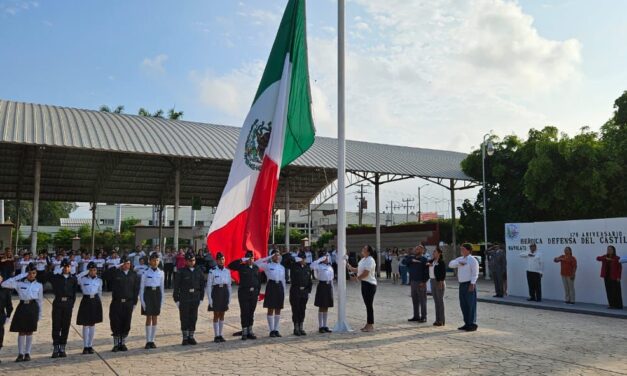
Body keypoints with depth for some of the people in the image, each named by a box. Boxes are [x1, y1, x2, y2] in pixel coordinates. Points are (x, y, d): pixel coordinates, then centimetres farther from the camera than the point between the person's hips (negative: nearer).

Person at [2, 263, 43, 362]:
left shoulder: (39, 285, 6)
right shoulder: (20, 283, 2)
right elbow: (4, 284, -11)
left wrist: (40, 314, 8)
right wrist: (19, 276, -12)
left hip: (33, 308, 1)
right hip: (22, 307, 0)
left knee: (29, 332, 5)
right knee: (21, 332, 2)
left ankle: (27, 353, 13)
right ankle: (20, 354, 11)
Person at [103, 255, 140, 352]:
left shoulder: (133, 274, 6)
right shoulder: (115, 273, 1)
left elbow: (136, 289, 6)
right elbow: (104, 276, -16)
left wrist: (134, 302, 1)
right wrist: (115, 267, -16)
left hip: (128, 303, 2)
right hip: (116, 303, -1)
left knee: (126, 324, 6)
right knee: (116, 324, 2)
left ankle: (123, 343, 19)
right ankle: (116, 344, 15)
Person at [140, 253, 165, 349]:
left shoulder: (161, 272, 4)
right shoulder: (145, 272, -5)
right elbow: (141, 287, -2)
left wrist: (162, 300, 7)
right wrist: (142, 300, -7)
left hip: (157, 294, 3)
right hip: (148, 294, -3)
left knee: (155, 318, 6)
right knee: (149, 318, -2)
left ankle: (152, 340, 14)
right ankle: (148, 341, 5)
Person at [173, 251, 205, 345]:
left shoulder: (198, 271, 4)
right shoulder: (181, 272, -6)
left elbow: (202, 285, 9)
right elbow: (176, 286, -5)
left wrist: (201, 298, 5)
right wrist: (176, 299, -6)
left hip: (195, 299, 3)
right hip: (184, 299, -3)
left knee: (193, 318, 8)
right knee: (184, 319, 3)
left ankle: (191, 337, 19)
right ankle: (185, 338, 14)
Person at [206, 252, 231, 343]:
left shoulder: (227, 271, 5)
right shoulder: (212, 271, -7)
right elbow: (209, 286, -6)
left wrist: (229, 297, 8)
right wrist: (209, 299, -10)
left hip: (225, 293, 4)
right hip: (216, 292, -4)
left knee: (222, 315, 9)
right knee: (216, 315, 1)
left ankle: (220, 335, 18)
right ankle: (216, 336, 9)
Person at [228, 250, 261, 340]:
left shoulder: (256, 268, 9)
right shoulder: (242, 267, -2)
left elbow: (258, 281, 11)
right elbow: (230, 266, -15)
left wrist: (258, 293, 7)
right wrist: (241, 260, -18)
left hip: (254, 293, 4)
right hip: (244, 292, -4)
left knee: (251, 313, 10)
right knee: (244, 312, 0)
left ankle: (250, 332, 20)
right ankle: (244, 332, 9)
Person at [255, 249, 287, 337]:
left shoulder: (282, 267, 13)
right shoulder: (267, 266, -1)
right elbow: (256, 263, -13)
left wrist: (284, 290, 12)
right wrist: (268, 257, -12)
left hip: (280, 286, 4)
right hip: (271, 286, -4)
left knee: (278, 309, 7)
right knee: (271, 309, 0)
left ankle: (276, 329, 15)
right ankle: (271, 330, 7)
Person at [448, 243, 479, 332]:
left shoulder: (472, 260, -8)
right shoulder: (460, 259, 14)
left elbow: (475, 273, -13)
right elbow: (450, 264, 4)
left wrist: (472, 284, -20)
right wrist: (459, 263, -12)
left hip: (470, 284, -8)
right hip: (462, 284, 8)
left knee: (471, 304, -5)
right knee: (463, 305, 10)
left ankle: (472, 324, 0)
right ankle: (467, 323, 19)